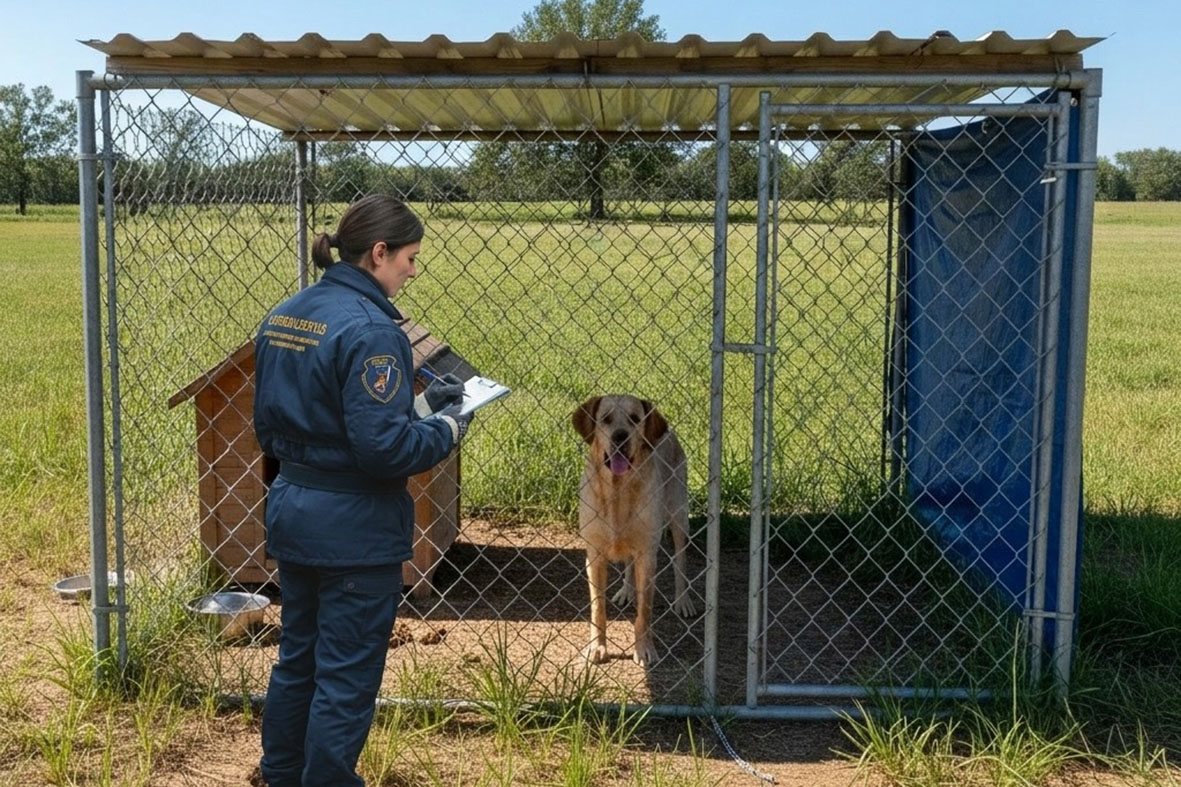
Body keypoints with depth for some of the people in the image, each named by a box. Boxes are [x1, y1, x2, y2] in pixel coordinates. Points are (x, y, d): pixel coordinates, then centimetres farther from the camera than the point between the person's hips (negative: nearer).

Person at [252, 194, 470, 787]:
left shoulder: (282, 317, 5)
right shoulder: (369, 329, -21)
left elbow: (269, 425, 12)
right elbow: (383, 447, -26)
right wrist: (443, 429, -6)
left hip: (290, 512, 9)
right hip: (354, 528, -8)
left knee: (296, 659, 23)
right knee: (347, 678, 7)